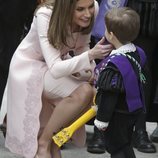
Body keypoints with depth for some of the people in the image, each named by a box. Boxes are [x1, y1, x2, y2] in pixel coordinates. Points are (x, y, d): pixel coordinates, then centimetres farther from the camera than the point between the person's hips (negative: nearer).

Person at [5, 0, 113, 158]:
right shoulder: (45, 15, -34)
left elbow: (82, 46, -2)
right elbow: (55, 69, -39)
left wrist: (89, 69, -21)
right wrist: (91, 55, -49)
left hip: (61, 64, 6)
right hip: (30, 66, -6)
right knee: (85, 92, -27)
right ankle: (43, 143, -10)